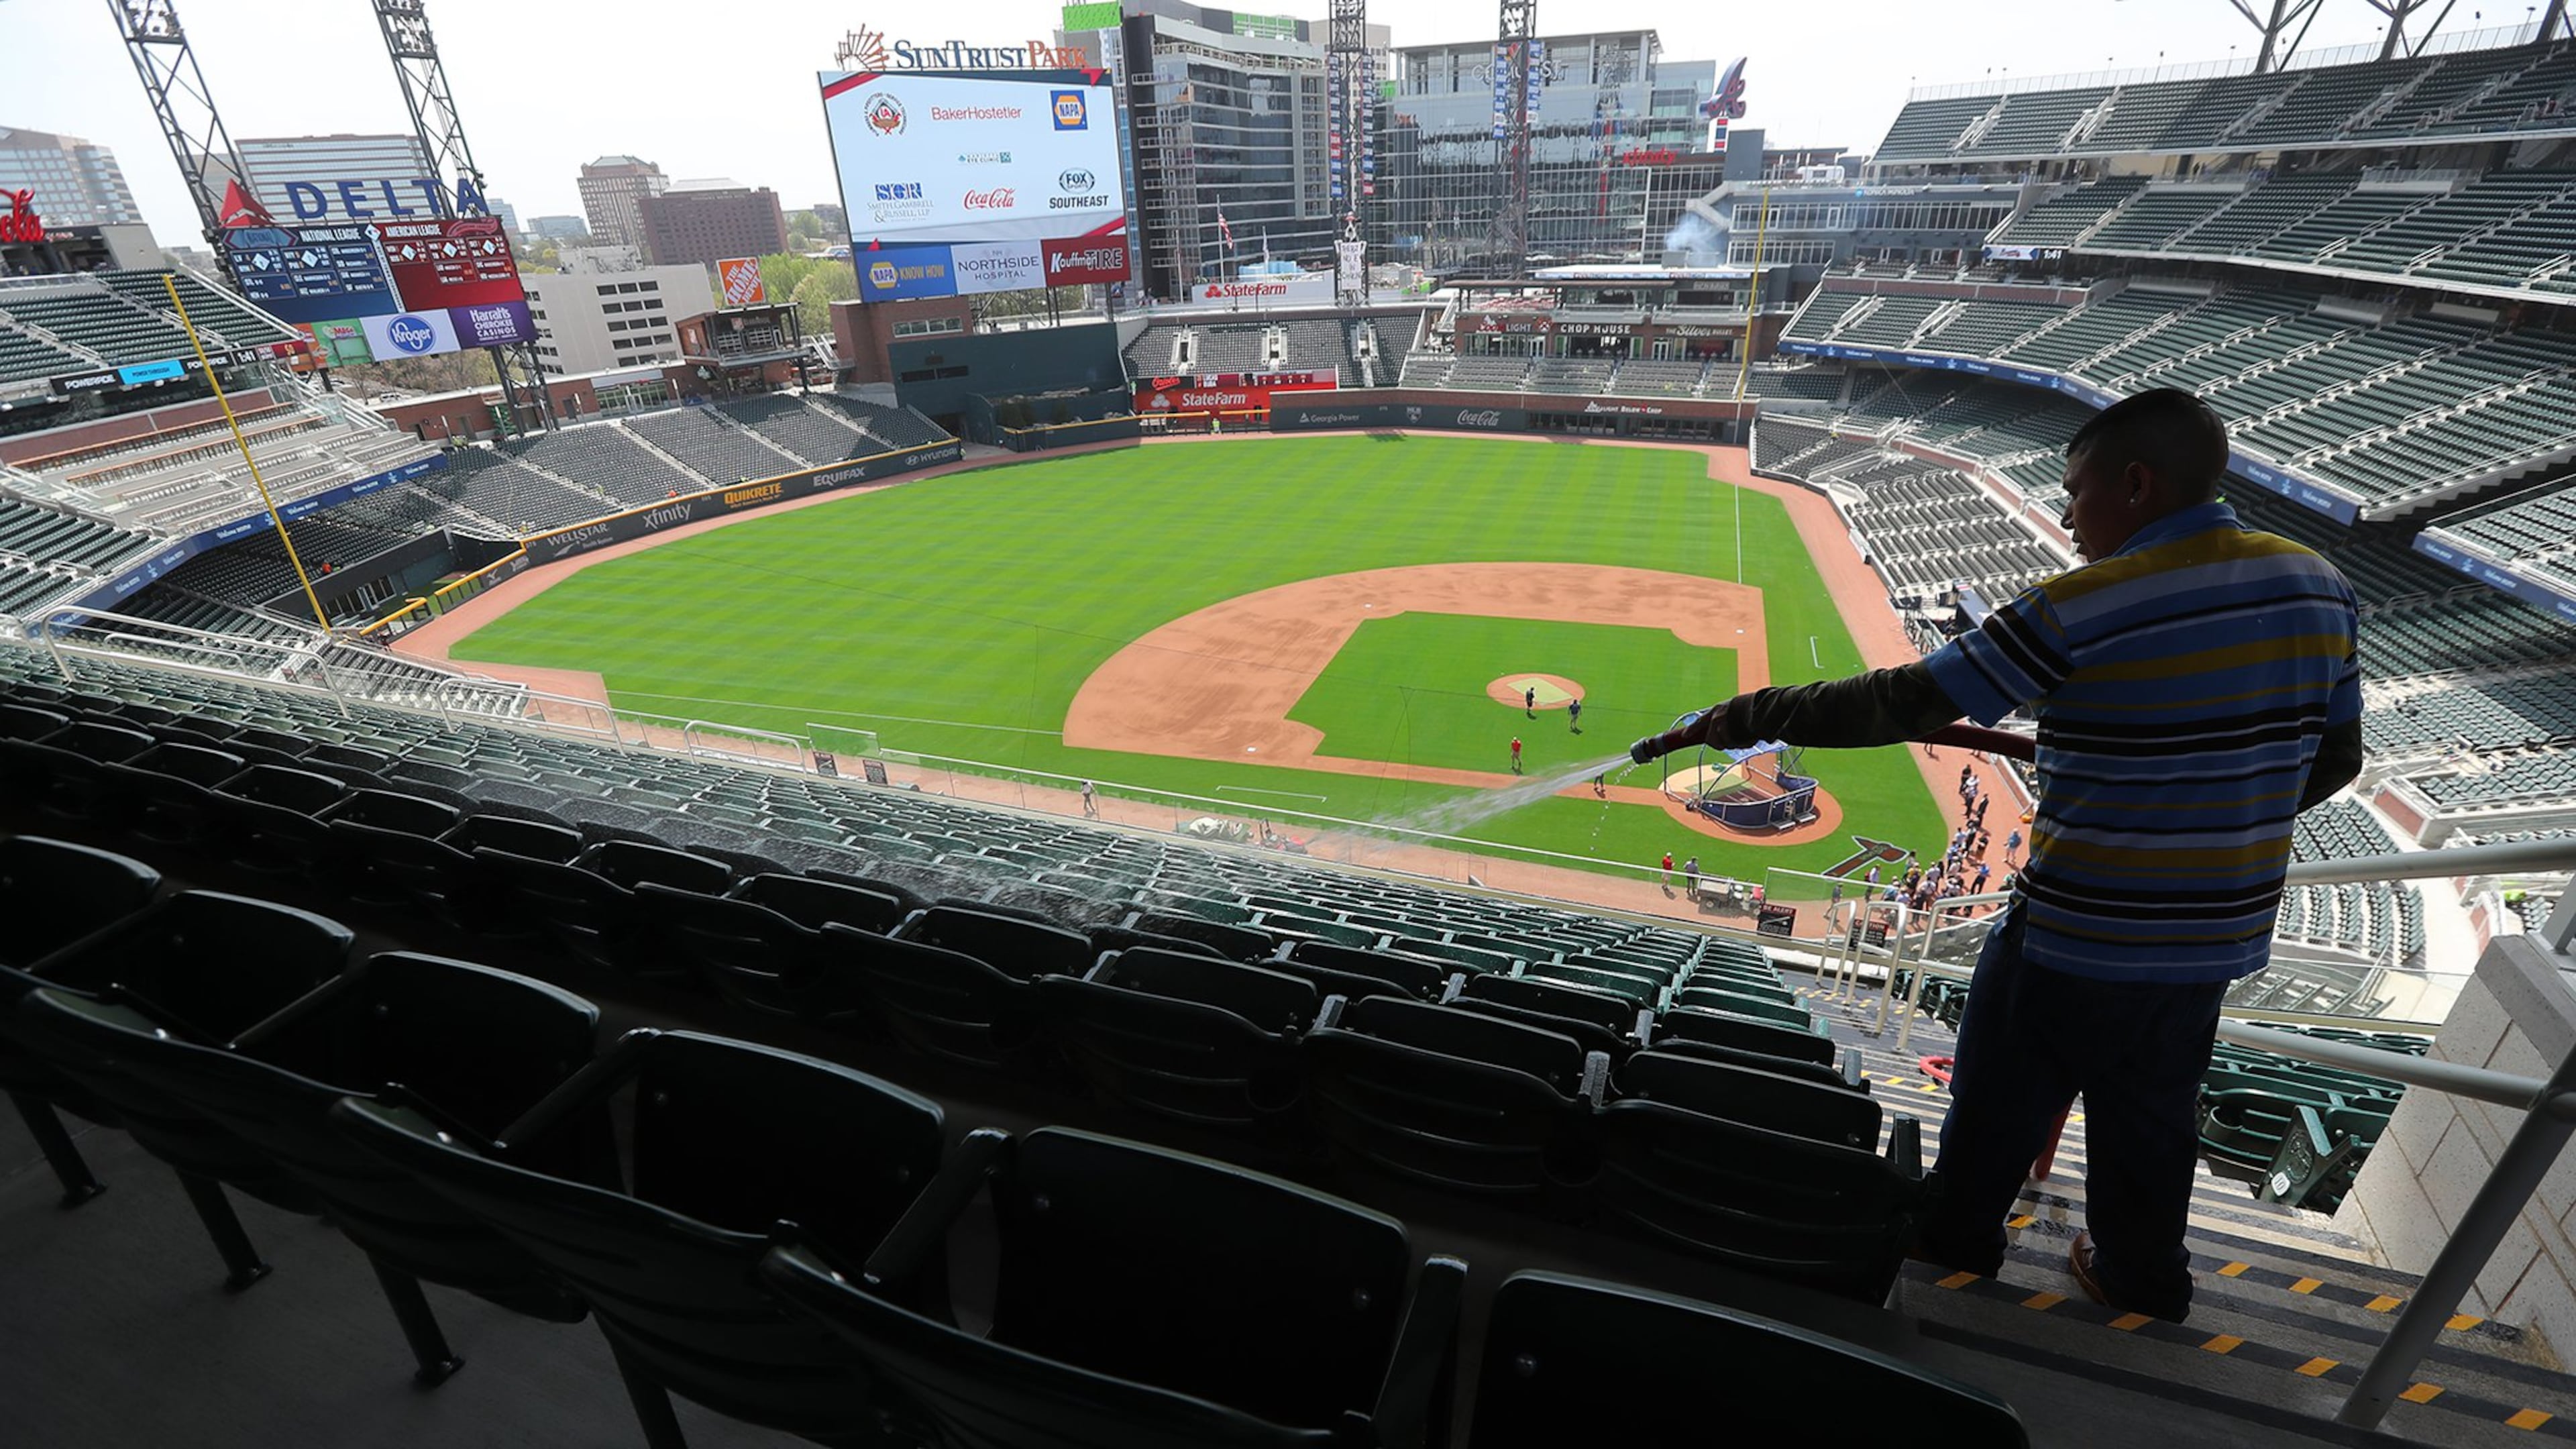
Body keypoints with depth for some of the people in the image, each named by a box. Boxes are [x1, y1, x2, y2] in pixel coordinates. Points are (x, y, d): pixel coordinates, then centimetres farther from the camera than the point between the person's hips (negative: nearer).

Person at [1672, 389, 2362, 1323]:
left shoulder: (2077, 608, -20)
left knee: (1998, 1106, 15)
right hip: (2222, 932, 6)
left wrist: (1762, 712, -12)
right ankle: (2141, 1280, 41)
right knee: (2149, 1117, 24)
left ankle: (1952, 1251, 34)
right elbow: (2334, 760, 9)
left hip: (2074, 936, -5)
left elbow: (1899, 704, -21)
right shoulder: (2317, 585, 0)